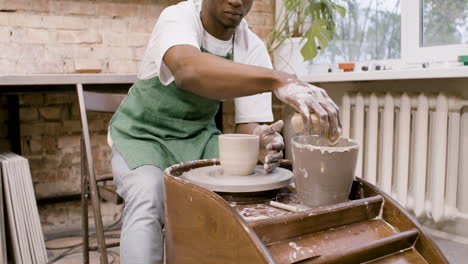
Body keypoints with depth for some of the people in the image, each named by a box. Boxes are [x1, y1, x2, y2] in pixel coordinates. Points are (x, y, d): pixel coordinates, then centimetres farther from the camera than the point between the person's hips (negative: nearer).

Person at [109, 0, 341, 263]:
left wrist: (261, 141, -35)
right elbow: (188, 71, -47)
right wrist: (278, 80, -58)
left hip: (199, 137, 4)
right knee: (148, 200, -34)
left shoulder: (253, 48, -8)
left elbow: (249, 124, -10)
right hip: (144, 135, -3)